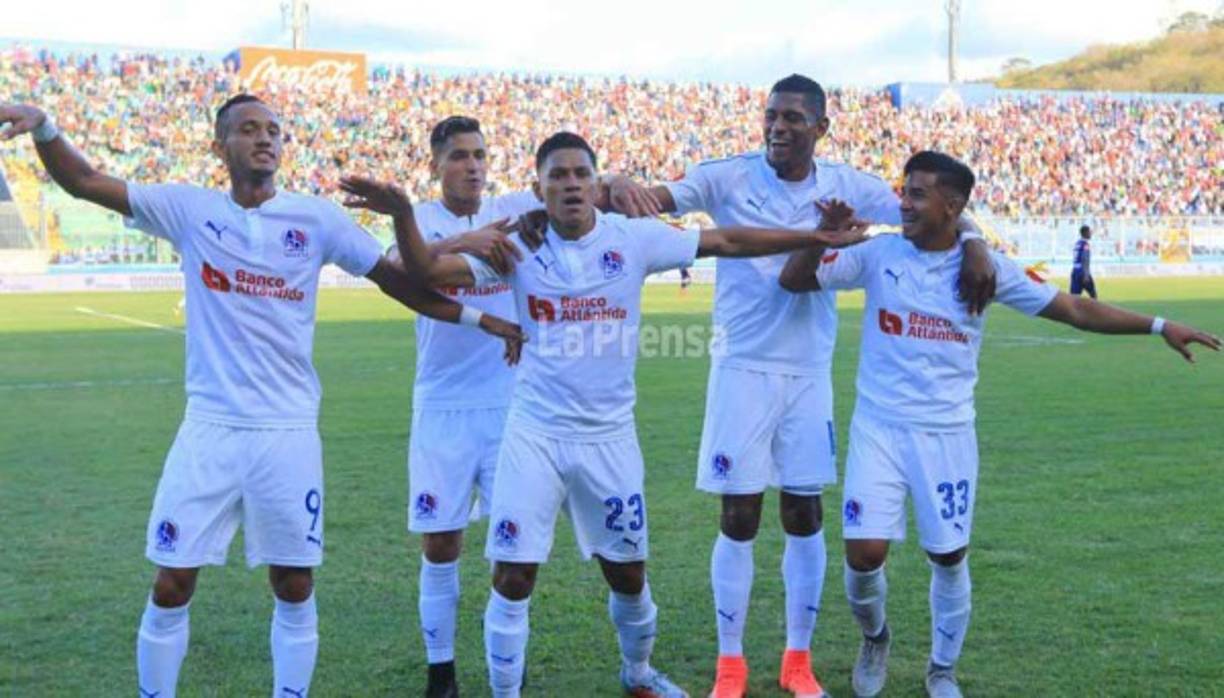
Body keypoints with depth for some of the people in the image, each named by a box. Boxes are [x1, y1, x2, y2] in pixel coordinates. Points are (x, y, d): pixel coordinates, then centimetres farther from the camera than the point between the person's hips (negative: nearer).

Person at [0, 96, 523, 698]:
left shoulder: (315, 217, 0)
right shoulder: (189, 209, 2)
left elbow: (401, 283, 3)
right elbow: (83, 182, -1)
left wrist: (479, 319, -1)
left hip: (289, 432, 0)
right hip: (209, 429, 0)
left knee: (294, 588, 8)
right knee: (170, 588, 1)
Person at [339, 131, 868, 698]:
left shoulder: (633, 239, -4)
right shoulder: (519, 245, -5)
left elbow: (728, 241, -1)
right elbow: (427, 271, -12)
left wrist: (816, 237, -2)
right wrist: (403, 215, -30)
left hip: (609, 436, 2)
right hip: (535, 435, -1)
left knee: (628, 572, 16)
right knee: (513, 577, -3)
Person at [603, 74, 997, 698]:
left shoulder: (847, 187, 0)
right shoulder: (728, 177, -6)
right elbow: (657, 200, -15)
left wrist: (972, 243, -17)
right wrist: (622, 185, -38)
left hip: (810, 373, 2)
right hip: (742, 369, -2)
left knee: (804, 516, 8)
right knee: (739, 519, 1)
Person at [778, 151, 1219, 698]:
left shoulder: (984, 266, -3)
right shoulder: (878, 253, -4)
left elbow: (1074, 309, 0)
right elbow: (793, 281, -3)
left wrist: (1158, 326, -5)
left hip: (947, 434, 1)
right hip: (879, 428, -1)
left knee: (949, 557, 7)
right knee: (864, 553, -9)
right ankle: (875, 638, 25)